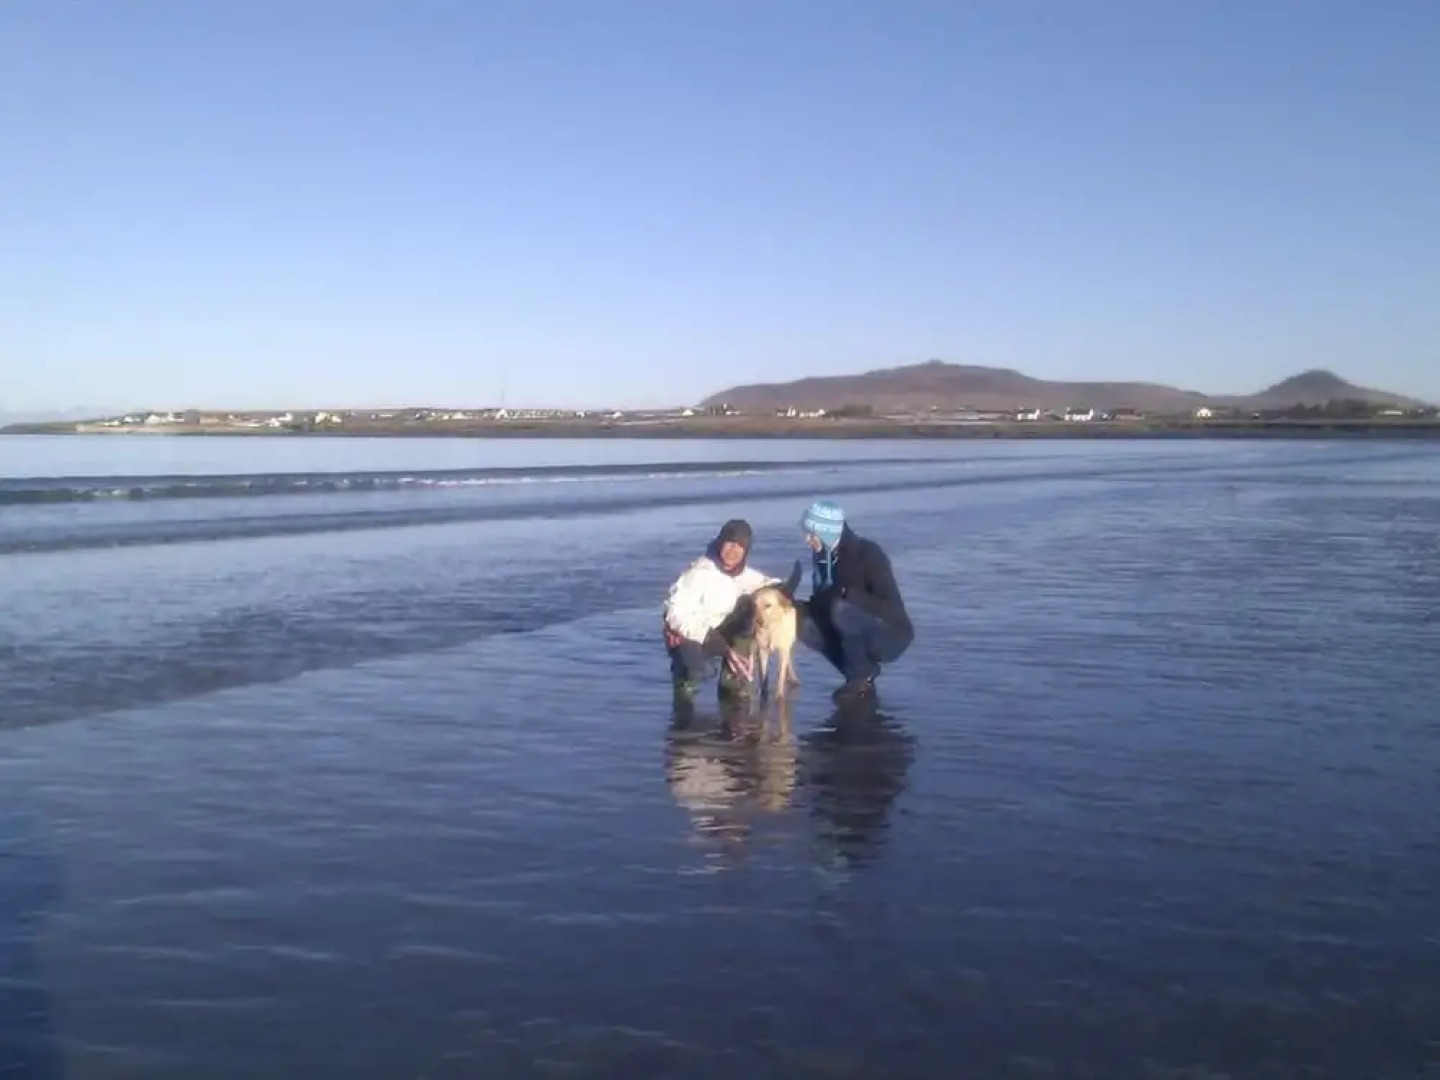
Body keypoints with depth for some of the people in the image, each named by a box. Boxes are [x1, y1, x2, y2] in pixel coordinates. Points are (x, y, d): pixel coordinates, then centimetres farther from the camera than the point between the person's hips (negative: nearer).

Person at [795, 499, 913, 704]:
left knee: (841, 609, -32)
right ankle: (860, 676, -2)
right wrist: (799, 606, -15)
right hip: (862, 637, 7)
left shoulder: (869, 554, -23)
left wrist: (848, 594, -33)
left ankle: (861, 677, -11)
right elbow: (823, 602, 5)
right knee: (802, 622, -13)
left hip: (891, 638, -7)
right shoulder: (823, 555, -3)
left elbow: (893, 610, -28)